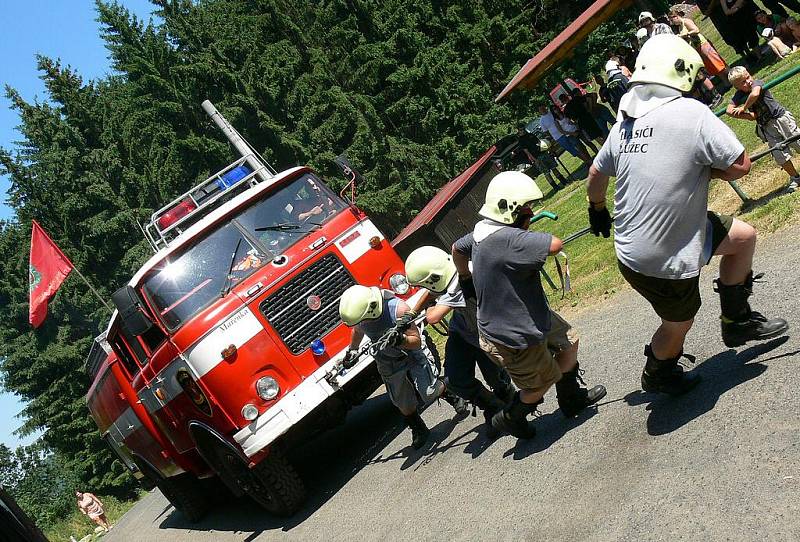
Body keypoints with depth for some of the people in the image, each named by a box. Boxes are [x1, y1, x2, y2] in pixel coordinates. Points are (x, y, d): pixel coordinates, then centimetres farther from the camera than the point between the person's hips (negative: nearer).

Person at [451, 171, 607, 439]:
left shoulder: (483, 230, -3)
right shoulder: (506, 238, -35)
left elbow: (457, 248, 15)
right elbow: (555, 245, -37)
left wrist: (466, 280, 28)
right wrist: (531, 236, -17)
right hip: (513, 339, -9)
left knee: (568, 341, 21)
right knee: (543, 382, 14)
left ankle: (572, 398, 42)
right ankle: (509, 419, 38)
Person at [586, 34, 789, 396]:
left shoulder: (625, 122, 2)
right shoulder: (691, 113, -20)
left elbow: (596, 173, 15)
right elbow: (740, 165, -19)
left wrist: (597, 209, 33)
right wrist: (706, 170, 1)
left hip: (630, 243, 8)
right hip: (664, 260, -8)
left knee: (743, 236, 19)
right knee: (679, 323, 19)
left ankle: (737, 321, 32)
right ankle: (657, 374, 46)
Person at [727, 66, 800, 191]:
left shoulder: (757, 82, -14)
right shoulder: (739, 95, -4)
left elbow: (755, 94, -37)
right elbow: (729, 111, -17)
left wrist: (744, 108, -23)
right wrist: (749, 116, -20)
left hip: (781, 118, -3)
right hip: (767, 127, 3)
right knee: (780, 156, 3)